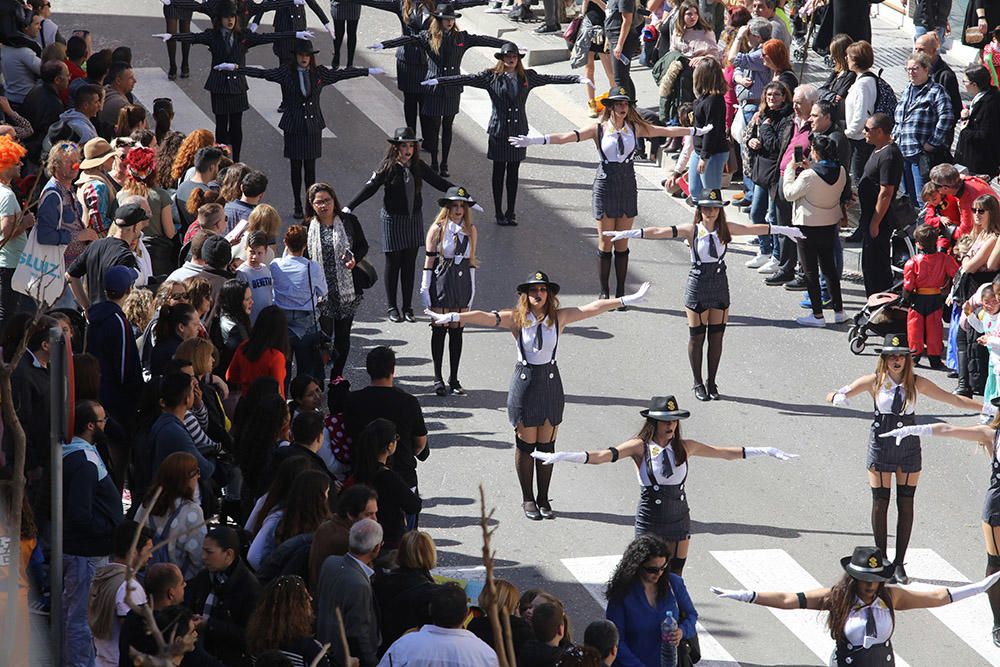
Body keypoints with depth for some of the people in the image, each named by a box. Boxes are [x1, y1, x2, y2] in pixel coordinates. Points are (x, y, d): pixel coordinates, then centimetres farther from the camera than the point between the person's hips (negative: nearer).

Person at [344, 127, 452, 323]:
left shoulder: (418, 167, 0)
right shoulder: (388, 167, -12)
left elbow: (439, 182, 9)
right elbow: (369, 188, -16)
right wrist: (349, 207, -25)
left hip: (414, 219, 4)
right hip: (393, 219, -4)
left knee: (409, 264, 7)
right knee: (393, 263, 3)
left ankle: (407, 307, 15)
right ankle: (392, 307, 13)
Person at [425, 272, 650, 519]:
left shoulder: (559, 317, -1)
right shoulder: (516, 318, -7)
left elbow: (593, 308, -1)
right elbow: (484, 317, -18)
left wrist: (627, 300, 0)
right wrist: (452, 317, -29)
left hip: (551, 383, 2)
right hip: (525, 383, -2)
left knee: (547, 445, 8)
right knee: (525, 444, 4)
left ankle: (543, 499, 18)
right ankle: (527, 499, 15)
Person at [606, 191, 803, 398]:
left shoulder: (725, 229, 1)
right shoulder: (691, 230, -8)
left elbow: (754, 229, 6)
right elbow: (659, 232, -14)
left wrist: (785, 230, 12)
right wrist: (629, 234, -23)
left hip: (720, 285, 2)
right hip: (698, 286, -2)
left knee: (716, 337, 7)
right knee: (696, 337, 5)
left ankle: (712, 383, 20)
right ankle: (698, 384, 18)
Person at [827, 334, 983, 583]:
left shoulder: (917, 383, -2)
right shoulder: (874, 381, -6)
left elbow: (955, 399, 3)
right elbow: (832, 396, -6)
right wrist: (838, 397, -30)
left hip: (909, 444, 2)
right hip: (881, 444, -1)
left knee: (906, 504, 2)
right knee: (880, 503, 1)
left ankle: (899, 563, 11)